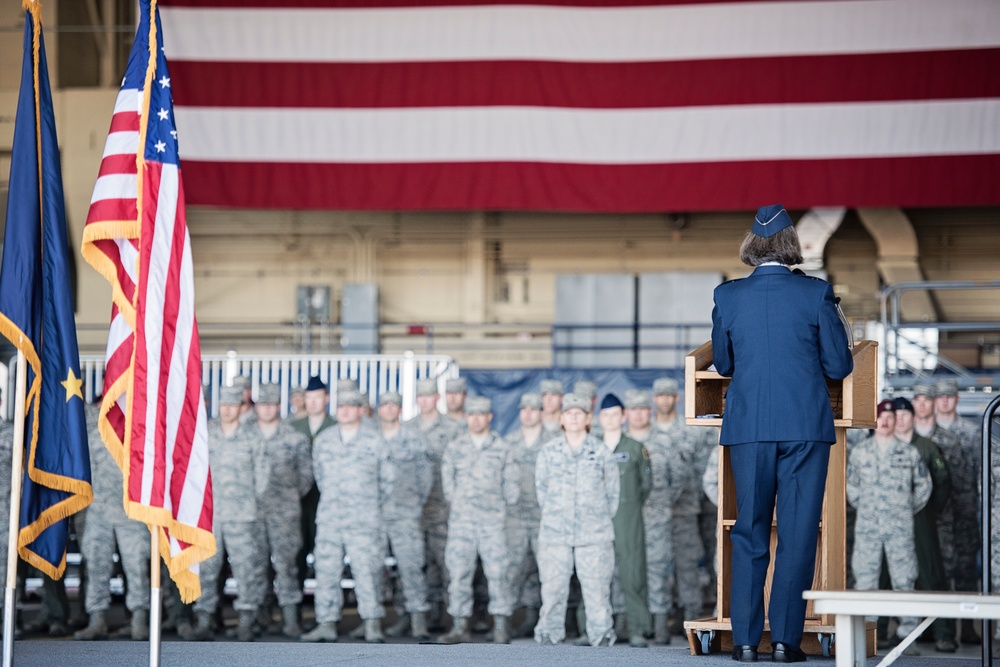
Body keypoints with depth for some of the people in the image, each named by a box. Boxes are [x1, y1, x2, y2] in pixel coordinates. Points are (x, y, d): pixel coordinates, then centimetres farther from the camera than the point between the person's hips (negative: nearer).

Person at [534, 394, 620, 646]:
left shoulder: (601, 452, 5)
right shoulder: (549, 451, 7)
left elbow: (613, 490, 9)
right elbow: (541, 486, 11)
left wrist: (602, 517, 6)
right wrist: (551, 513, 7)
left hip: (594, 532, -1)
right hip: (555, 531, 1)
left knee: (596, 585, -2)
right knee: (553, 585, 0)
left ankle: (601, 633, 5)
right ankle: (549, 631, 8)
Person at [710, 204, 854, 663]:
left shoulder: (728, 296, 0)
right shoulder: (815, 294, -5)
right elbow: (839, 366, 0)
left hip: (748, 429, 2)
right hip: (806, 428, -2)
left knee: (749, 531, 9)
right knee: (798, 533, 4)